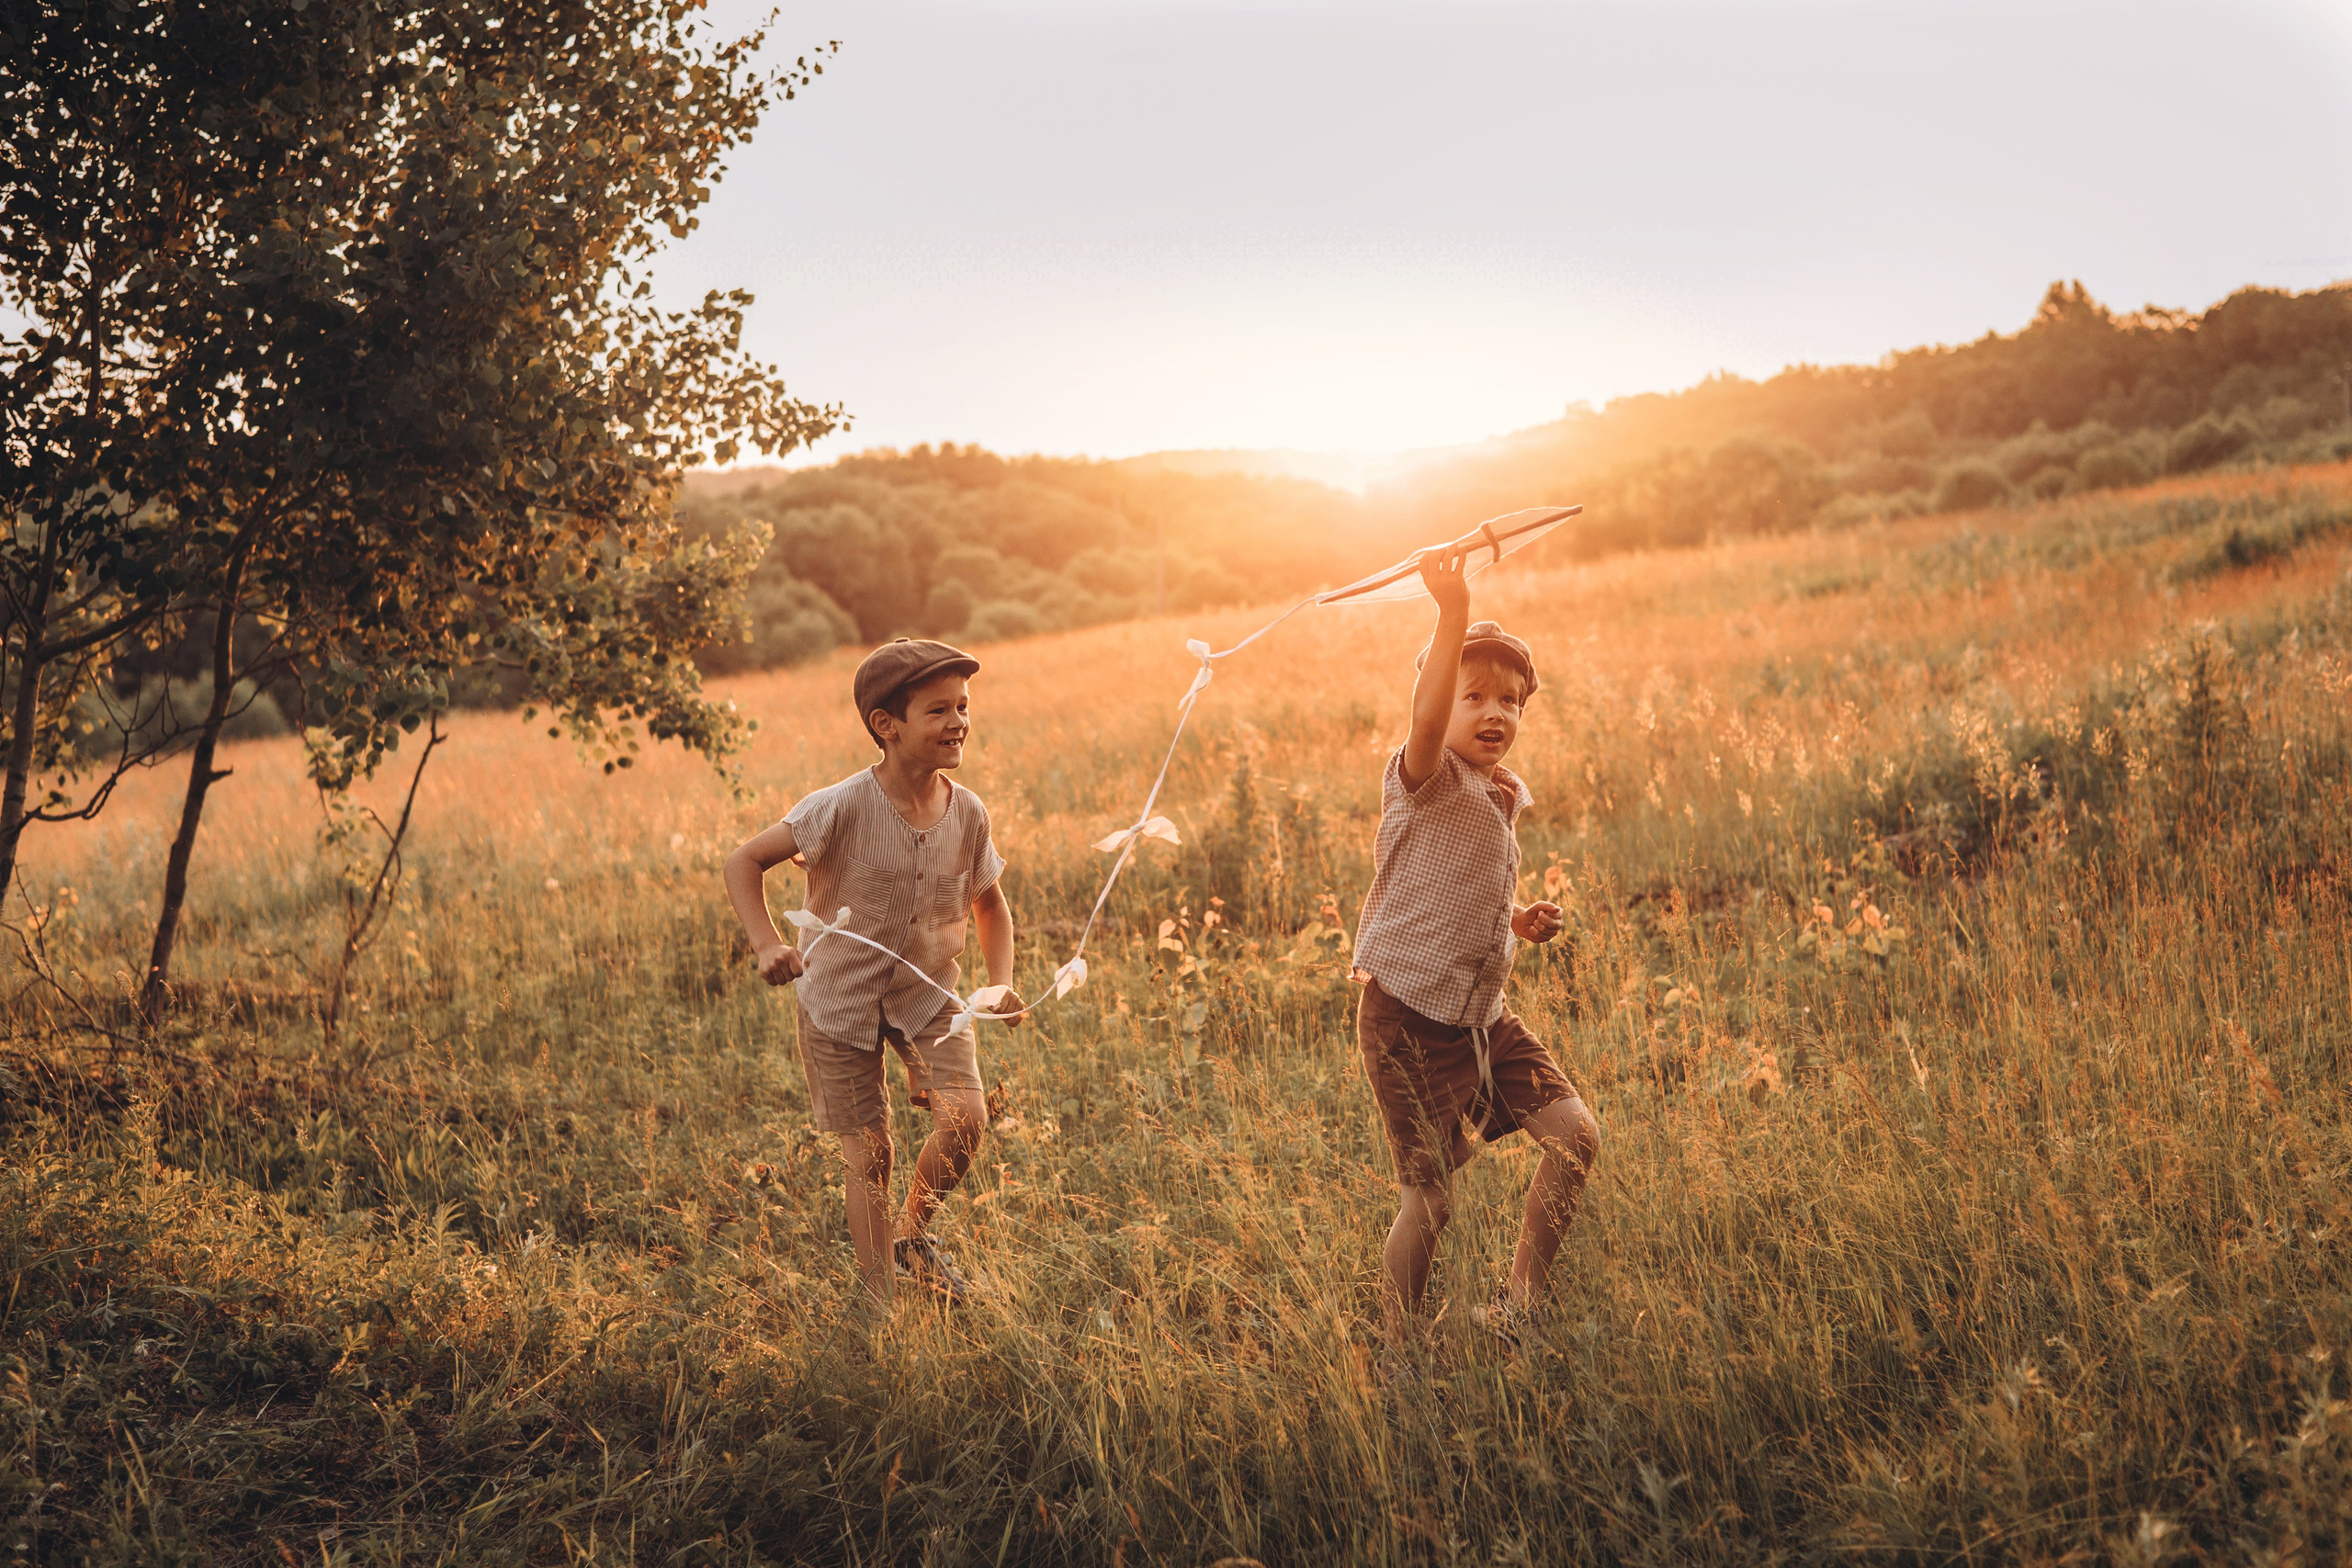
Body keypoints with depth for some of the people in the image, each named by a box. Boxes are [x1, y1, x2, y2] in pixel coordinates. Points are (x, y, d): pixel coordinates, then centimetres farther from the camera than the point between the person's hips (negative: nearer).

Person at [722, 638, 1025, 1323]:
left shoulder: (967, 813, -10)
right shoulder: (844, 808, -23)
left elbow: (990, 904, 7)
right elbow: (746, 862, -17)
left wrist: (1001, 984, -6)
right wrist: (767, 945, -31)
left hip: (928, 992, 3)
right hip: (840, 997, -3)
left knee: (965, 1117, -15)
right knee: (868, 1151, 3)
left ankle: (914, 1234, 15)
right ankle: (880, 1302, 20)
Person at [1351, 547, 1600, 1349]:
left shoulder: (1504, 798, 12)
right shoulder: (1427, 781, -12)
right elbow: (1426, 719, -38)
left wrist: (1521, 923, 6)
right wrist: (1454, 612, -49)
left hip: (1482, 1013, 8)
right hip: (1409, 1017, -7)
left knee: (1574, 1134, -3)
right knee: (1428, 1198, -3)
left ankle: (1517, 1306, 11)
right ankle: (1400, 1349, 17)